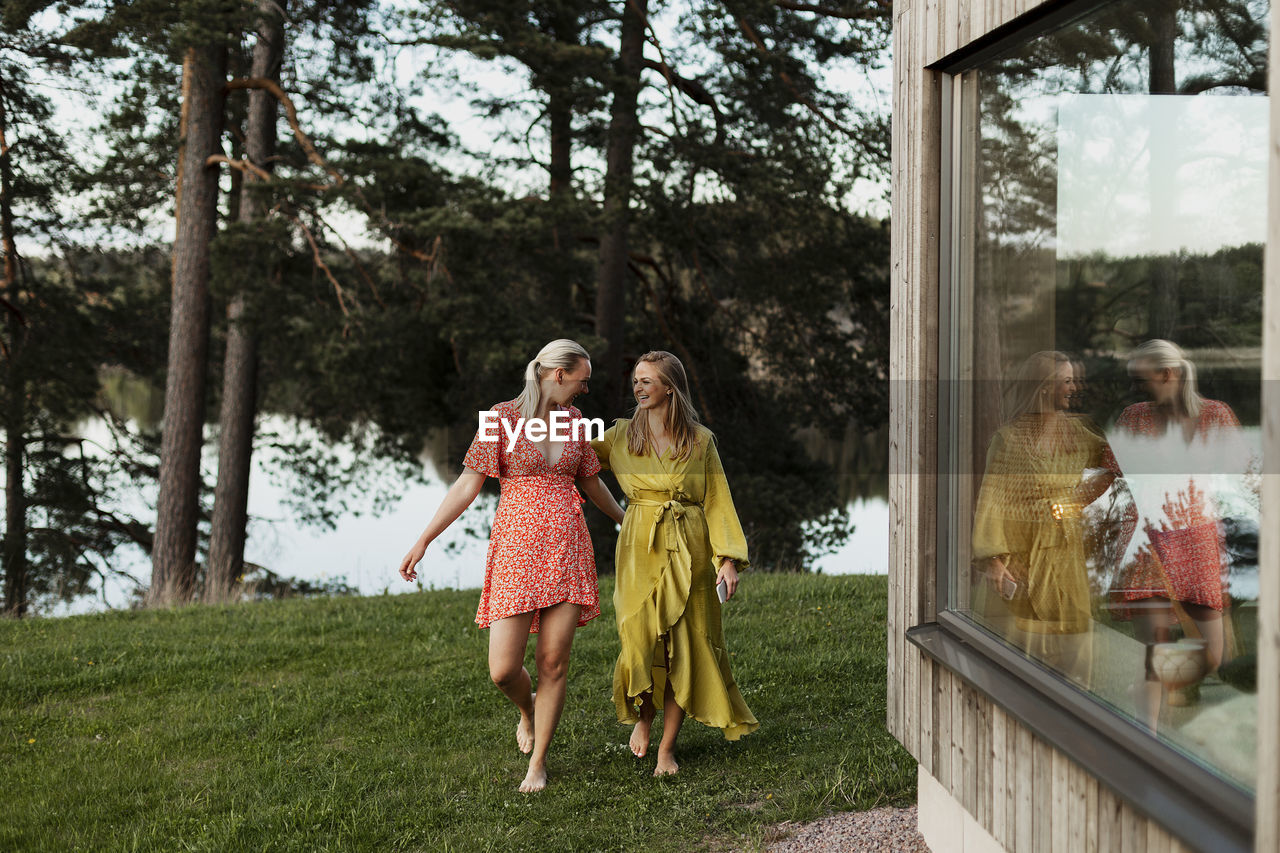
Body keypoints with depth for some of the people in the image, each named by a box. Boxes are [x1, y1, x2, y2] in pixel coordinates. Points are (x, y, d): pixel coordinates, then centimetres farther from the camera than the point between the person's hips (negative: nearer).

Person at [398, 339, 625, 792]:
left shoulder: (572, 418, 11)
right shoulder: (502, 418, -5)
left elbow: (591, 482, 24)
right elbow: (467, 485, -6)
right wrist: (423, 539, -11)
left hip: (567, 545, 4)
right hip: (517, 546, -4)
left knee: (554, 662, 0)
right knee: (503, 669, -6)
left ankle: (537, 763, 15)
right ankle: (528, 709, 30)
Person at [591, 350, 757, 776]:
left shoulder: (700, 440, 3)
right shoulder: (621, 435, 6)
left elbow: (717, 502, 3)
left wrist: (728, 559, -5)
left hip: (688, 553, 0)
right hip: (640, 550, 0)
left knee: (683, 646, 0)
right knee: (641, 640, -9)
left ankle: (667, 748, 11)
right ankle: (642, 715, 23)